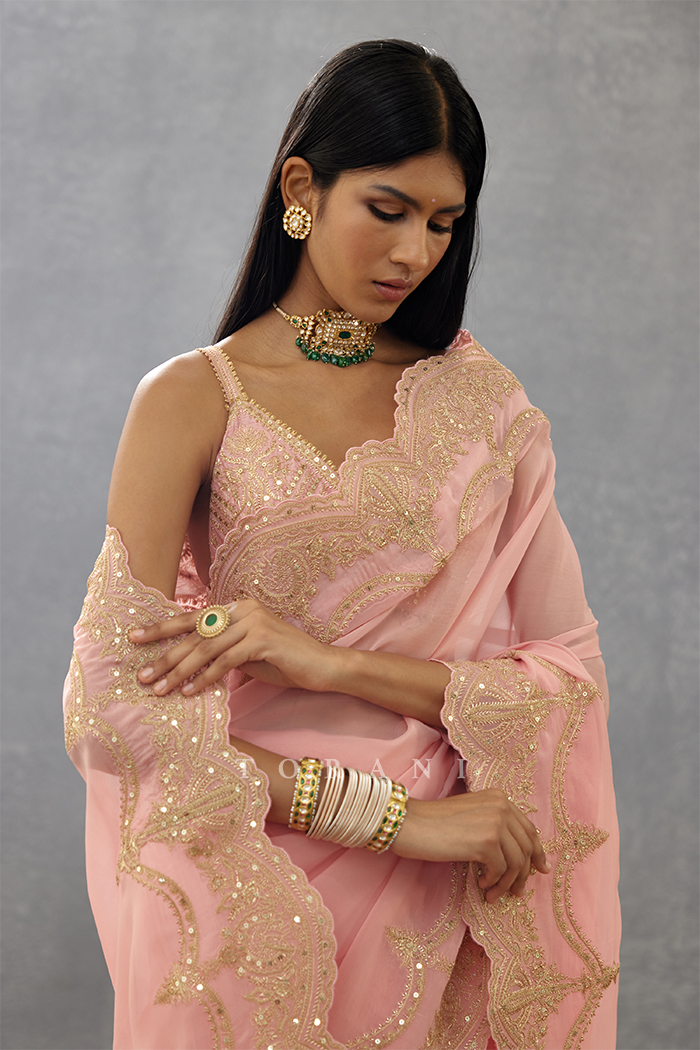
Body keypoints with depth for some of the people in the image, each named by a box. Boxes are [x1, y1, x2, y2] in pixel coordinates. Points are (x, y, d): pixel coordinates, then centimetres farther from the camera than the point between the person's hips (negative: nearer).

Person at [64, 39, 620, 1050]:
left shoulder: (482, 399, 3)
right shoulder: (196, 399, -6)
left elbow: (566, 674, -4)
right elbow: (113, 705, -15)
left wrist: (329, 661, -18)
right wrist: (394, 814, -18)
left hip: (444, 911, 3)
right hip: (258, 889, -2)